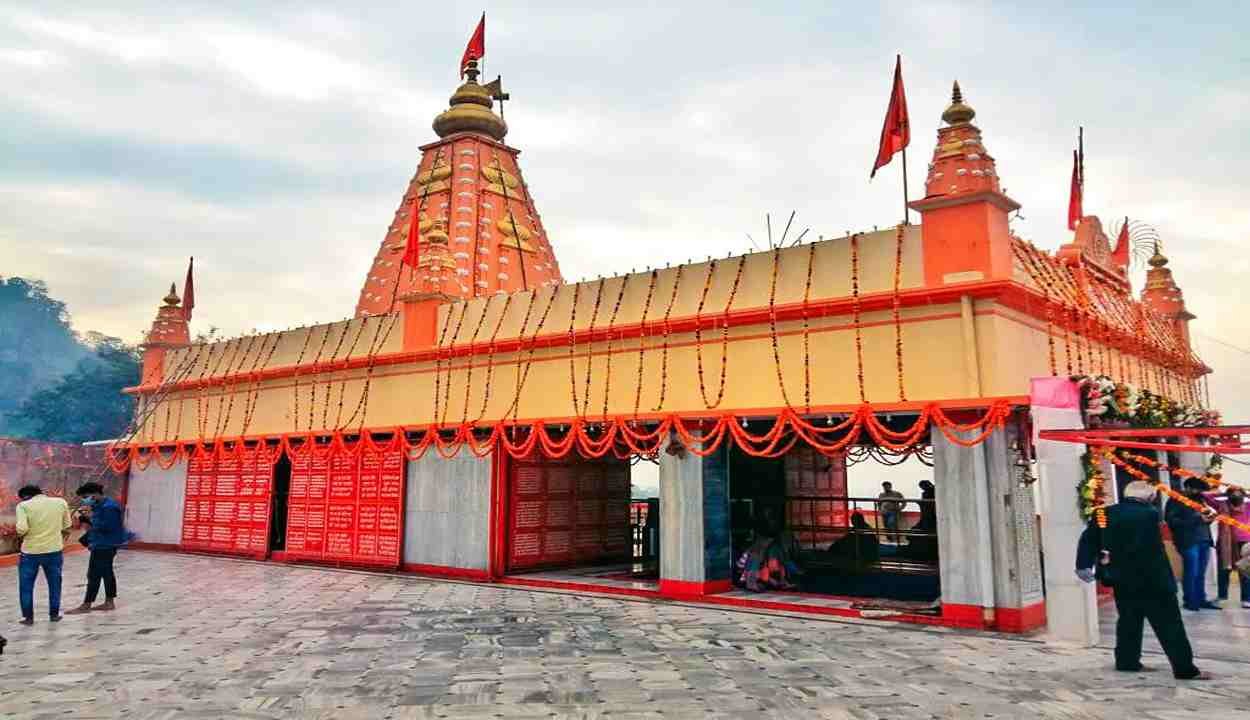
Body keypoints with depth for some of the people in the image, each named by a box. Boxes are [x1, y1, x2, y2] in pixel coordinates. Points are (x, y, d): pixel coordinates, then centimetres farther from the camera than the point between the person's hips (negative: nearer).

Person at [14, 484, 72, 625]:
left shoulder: (24, 505, -8)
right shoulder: (61, 502, 1)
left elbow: (22, 529, -19)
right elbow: (67, 526, 7)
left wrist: (21, 534, 2)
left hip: (30, 551, -2)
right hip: (55, 550, 3)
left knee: (26, 586, 13)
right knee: (55, 583, 16)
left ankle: (28, 617, 16)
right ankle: (54, 614, 23)